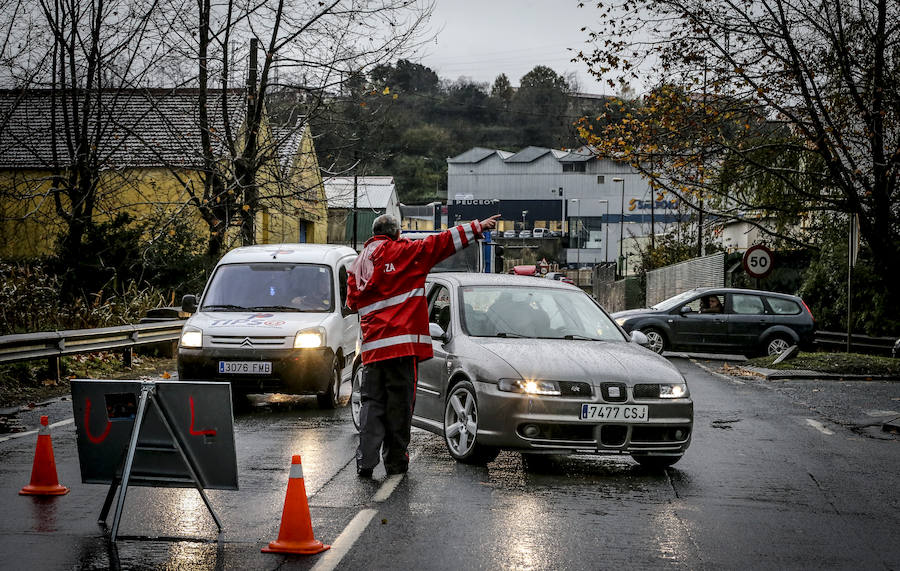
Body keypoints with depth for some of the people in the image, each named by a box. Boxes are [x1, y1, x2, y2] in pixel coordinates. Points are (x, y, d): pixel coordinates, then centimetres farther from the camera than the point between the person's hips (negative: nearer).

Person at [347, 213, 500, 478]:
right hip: (401, 341, -5)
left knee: (372, 401, 7)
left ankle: (365, 460, -4)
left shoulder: (358, 263, 16)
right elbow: (441, 243, -2)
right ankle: (395, 460, 7)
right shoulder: (401, 252, -1)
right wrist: (478, 227, 1)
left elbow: (352, 302, 19)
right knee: (399, 402, 2)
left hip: (371, 345, 5)